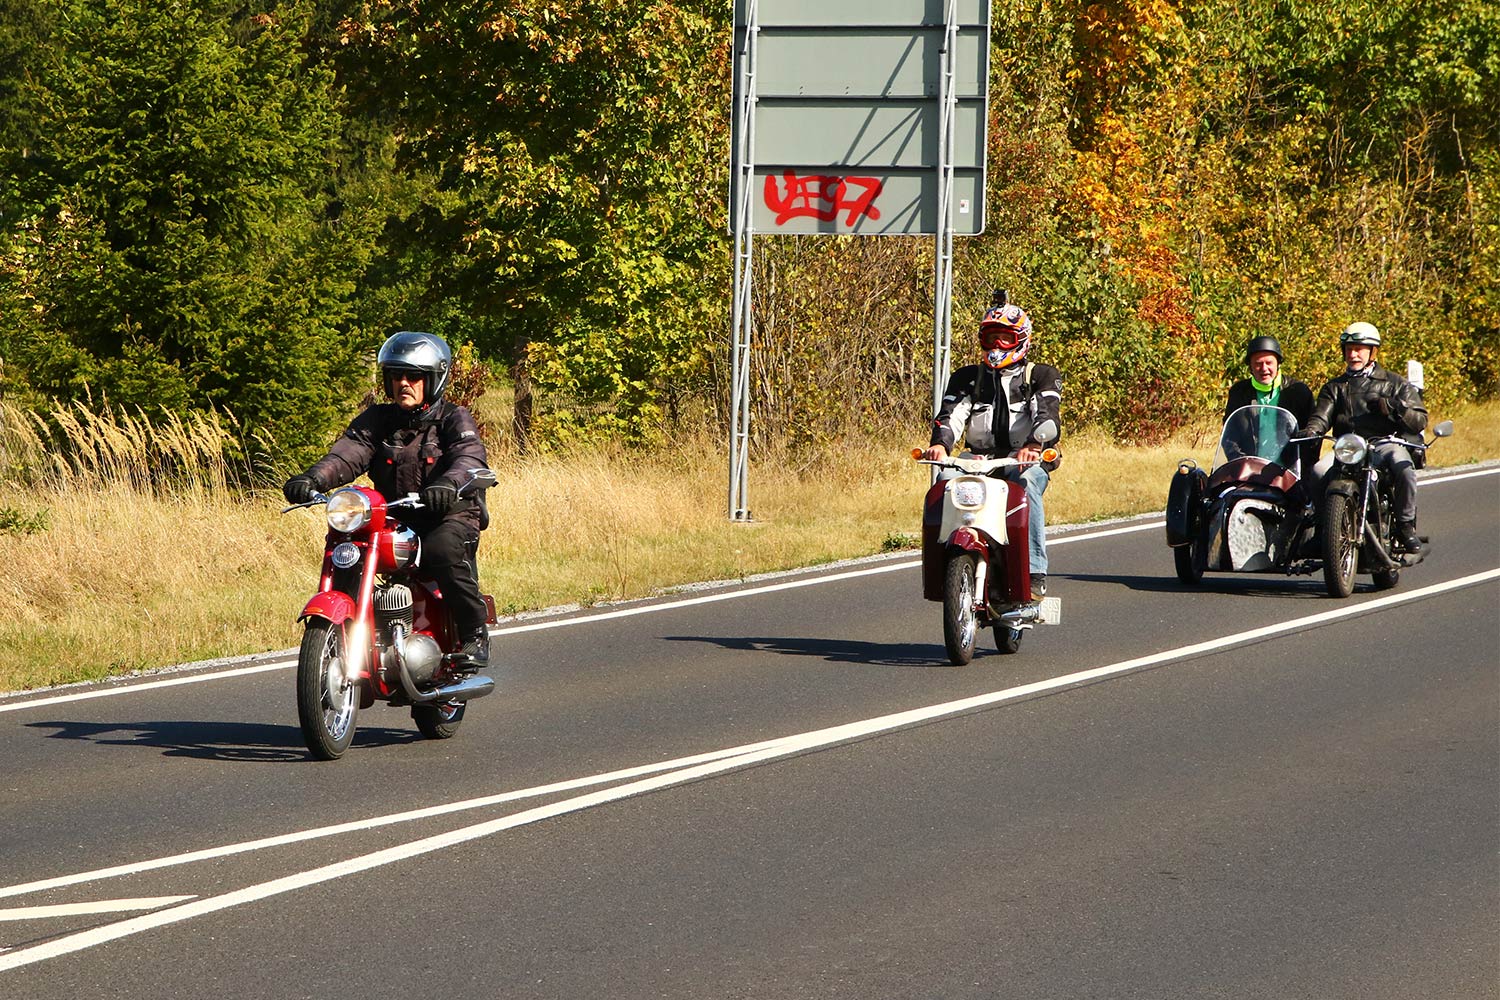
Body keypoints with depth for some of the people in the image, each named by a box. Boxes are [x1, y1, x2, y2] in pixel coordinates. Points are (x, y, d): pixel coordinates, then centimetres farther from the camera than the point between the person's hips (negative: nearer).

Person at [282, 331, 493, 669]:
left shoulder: (453, 419, 1)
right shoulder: (377, 420, 13)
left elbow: (470, 457, -18)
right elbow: (348, 453, -4)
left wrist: (448, 483, -43)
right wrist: (312, 479, -26)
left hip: (450, 515, -4)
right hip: (393, 520, 4)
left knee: (441, 551, -36)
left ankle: (475, 632, -21)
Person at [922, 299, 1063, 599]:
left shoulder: (1041, 376, 11)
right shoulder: (968, 377, 19)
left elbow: (1047, 415, -8)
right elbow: (951, 414, 2)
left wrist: (1034, 445, -32)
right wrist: (940, 444, -22)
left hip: (1025, 461, -3)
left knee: (1026, 484, -37)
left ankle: (1035, 574, -40)